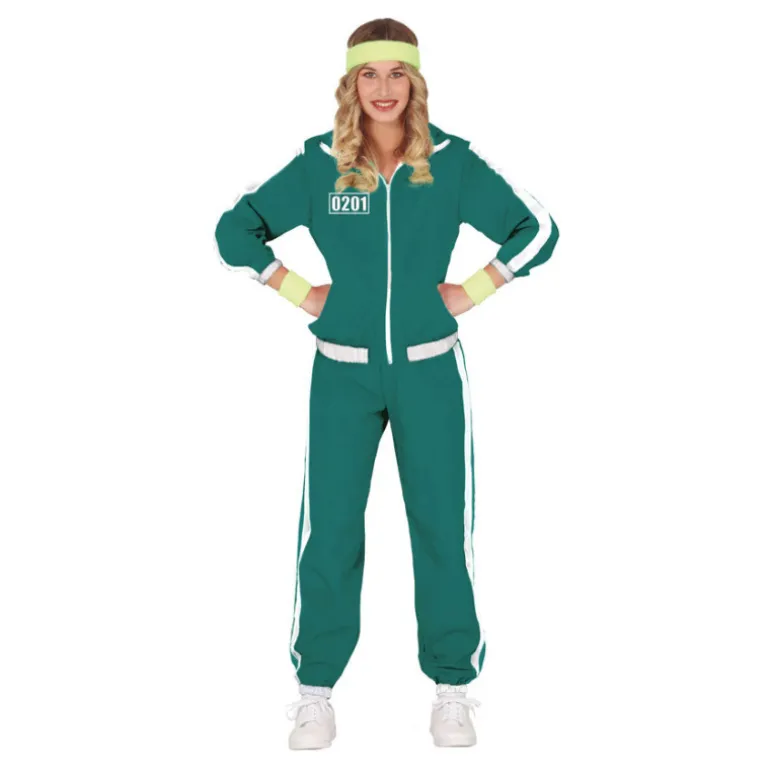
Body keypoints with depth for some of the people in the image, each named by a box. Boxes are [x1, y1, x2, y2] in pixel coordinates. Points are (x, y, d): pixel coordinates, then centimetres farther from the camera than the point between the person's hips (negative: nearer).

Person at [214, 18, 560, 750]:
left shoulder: (451, 161, -3)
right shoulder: (318, 164, -3)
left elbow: (537, 230, 4)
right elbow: (235, 231, 5)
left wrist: (471, 291, -2)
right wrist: (300, 293, -1)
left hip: (429, 371, 0)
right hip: (343, 373, 0)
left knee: (442, 527, 5)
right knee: (328, 531, 2)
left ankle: (452, 688, 18)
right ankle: (315, 688, 15)